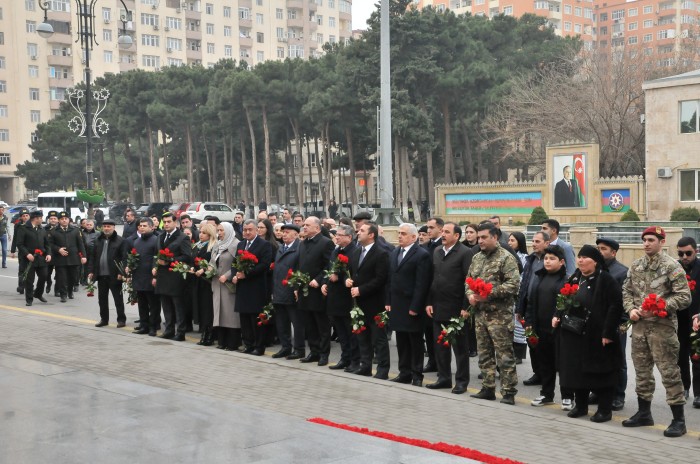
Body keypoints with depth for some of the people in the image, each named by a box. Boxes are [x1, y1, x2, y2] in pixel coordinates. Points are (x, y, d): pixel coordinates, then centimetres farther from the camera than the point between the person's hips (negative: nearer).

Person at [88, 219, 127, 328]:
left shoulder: (120, 241, -6)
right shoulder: (98, 240, 11)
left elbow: (124, 258, -10)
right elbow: (93, 257, 13)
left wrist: (121, 273, -17)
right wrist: (91, 271, 5)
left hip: (114, 275, -5)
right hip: (101, 275, 5)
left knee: (118, 298, 2)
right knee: (102, 298, 11)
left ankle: (121, 319, 9)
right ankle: (104, 319, 21)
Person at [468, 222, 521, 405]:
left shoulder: (506, 258, -8)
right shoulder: (476, 258, 13)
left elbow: (513, 284, -17)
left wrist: (489, 294, -20)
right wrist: (470, 294, 0)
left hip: (500, 314, -7)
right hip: (480, 313, 7)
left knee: (504, 355, -3)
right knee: (484, 354, 12)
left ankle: (508, 392, 3)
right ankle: (488, 388, 21)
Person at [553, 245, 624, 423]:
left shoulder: (606, 280, -11)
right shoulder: (575, 278, 11)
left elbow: (616, 306, -16)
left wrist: (608, 332, -18)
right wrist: (558, 316, 3)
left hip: (597, 335, -7)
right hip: (575, 334, 7)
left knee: (599, 372, 1)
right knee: (577, 370, 12)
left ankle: (605, 410, 11)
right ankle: (580, 406, 25)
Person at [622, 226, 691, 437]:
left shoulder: (672, 266, -9)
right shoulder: (636, 266, 9)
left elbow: (684, 297, -11)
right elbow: (626, 291, 17)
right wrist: (631, 309, -2)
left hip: (662, 326, -6)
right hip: (639, 325, 6)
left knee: (669, 372, -4)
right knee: (642, 370, 14)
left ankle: (679, 420, 4)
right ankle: (644, 413, 28)